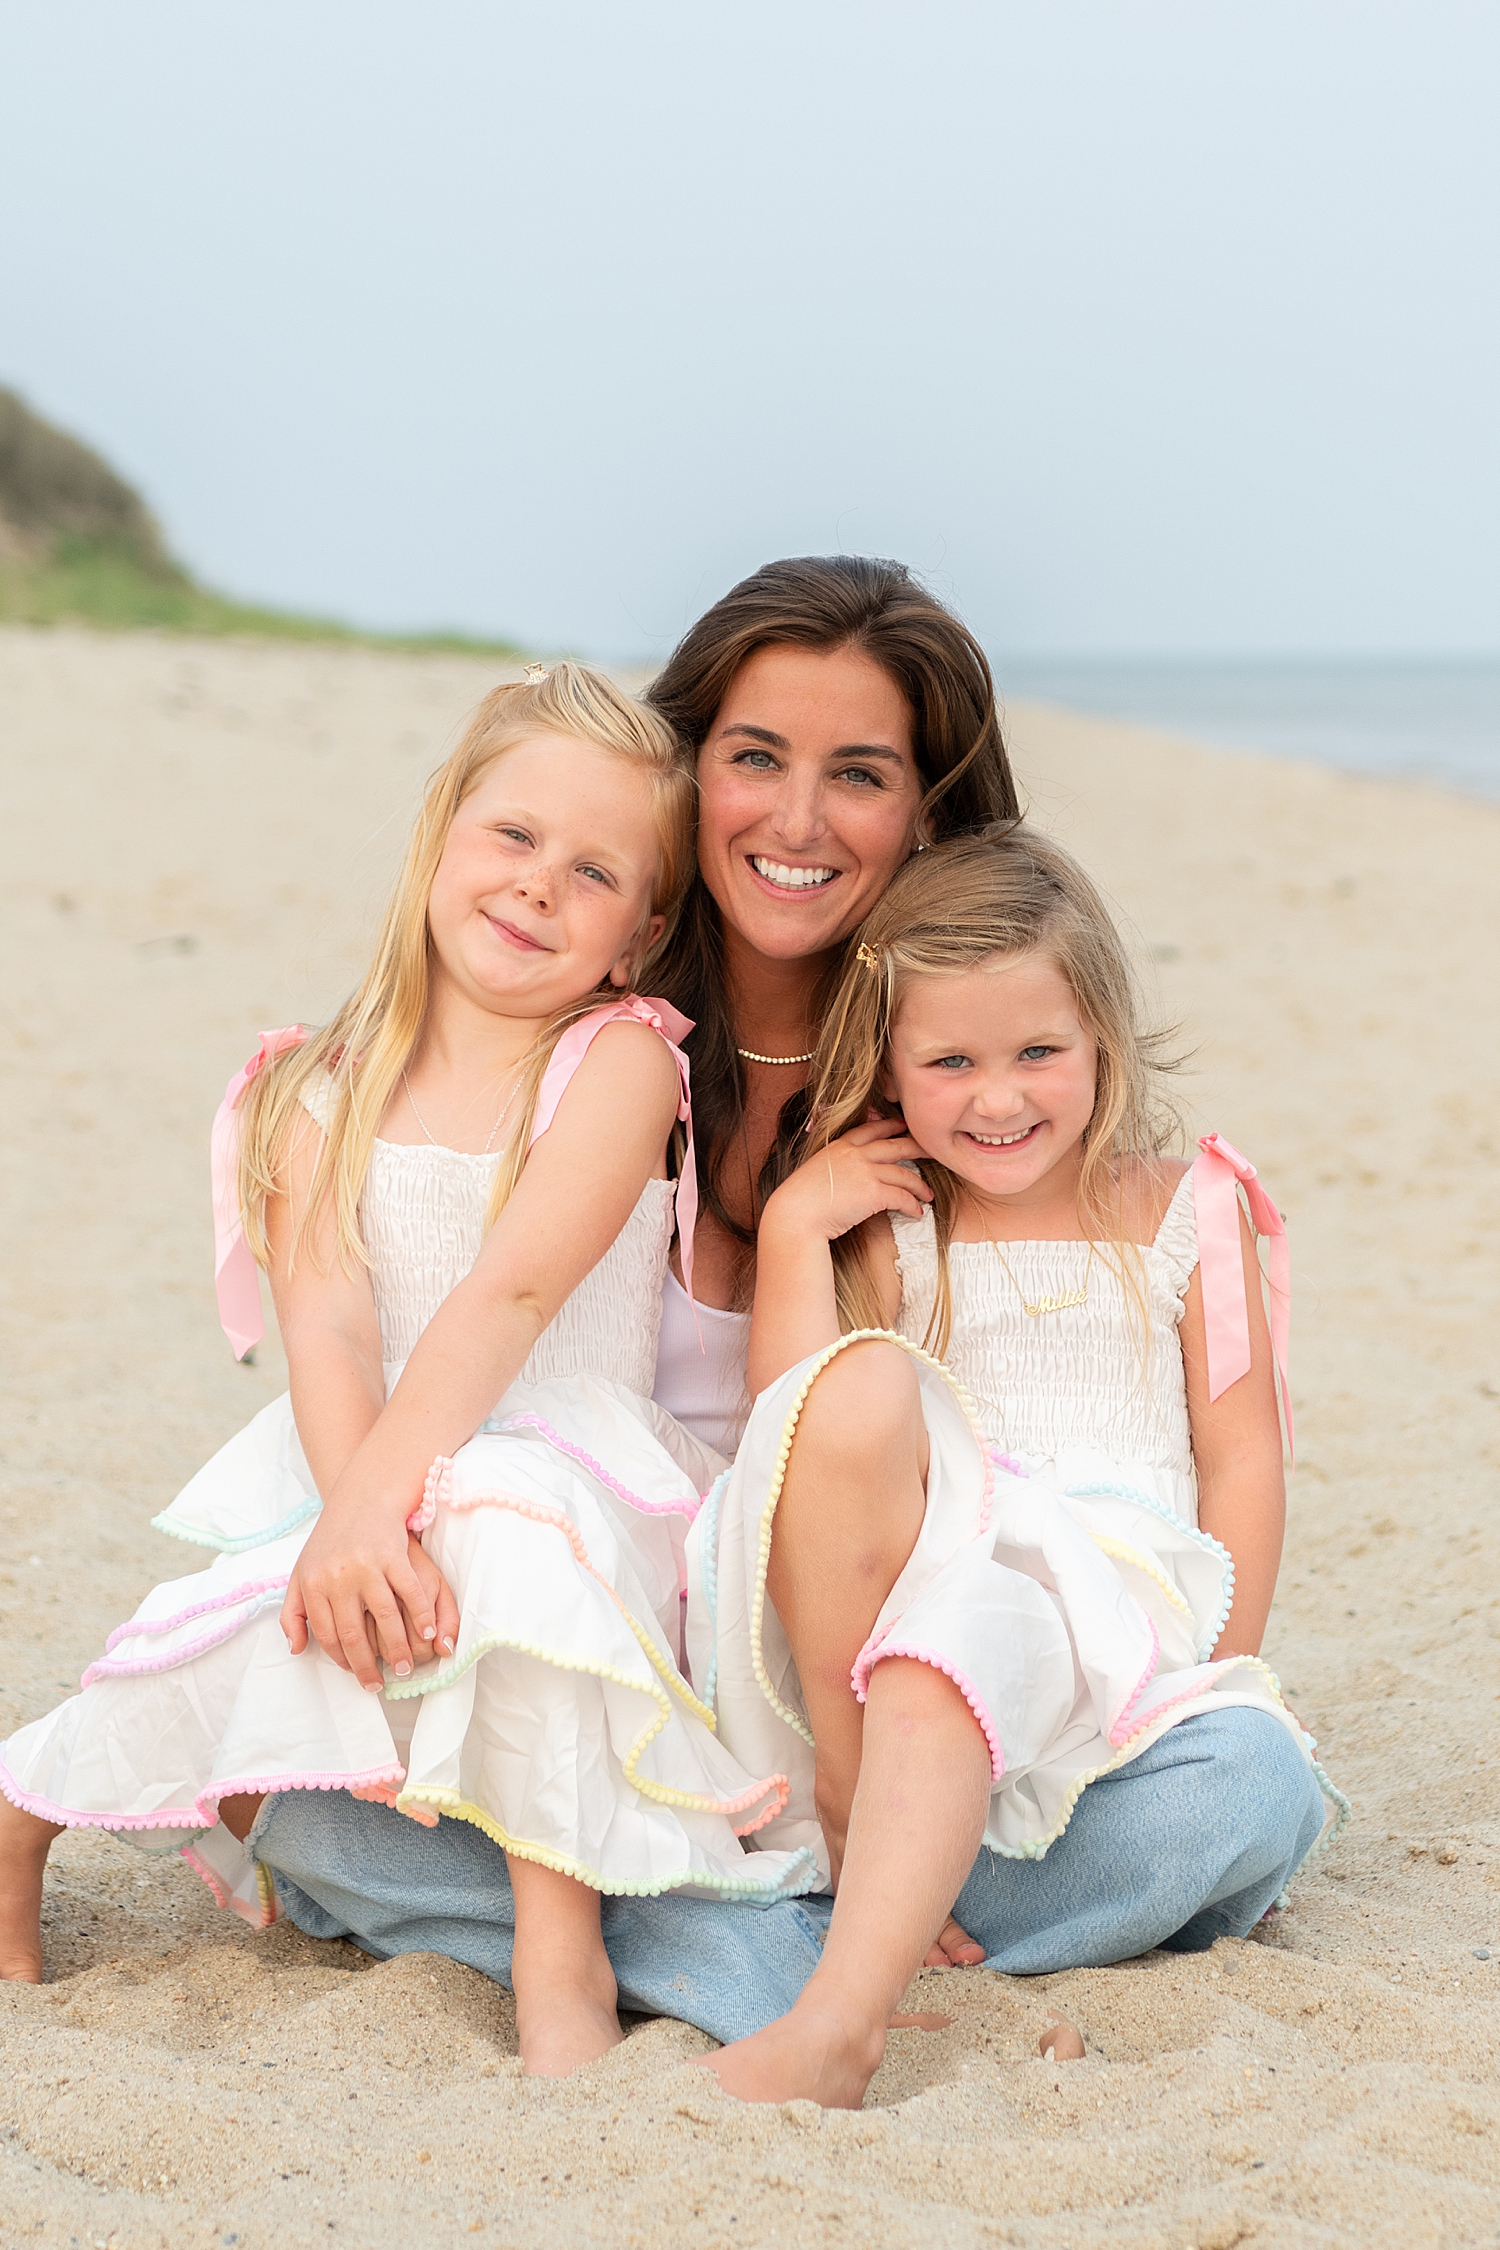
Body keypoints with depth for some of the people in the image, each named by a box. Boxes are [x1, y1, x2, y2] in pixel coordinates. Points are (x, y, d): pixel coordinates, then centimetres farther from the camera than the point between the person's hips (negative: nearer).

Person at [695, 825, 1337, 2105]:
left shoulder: (1189, 1214, 13)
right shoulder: (888, 1229, 14)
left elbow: (1242, 1458, 9)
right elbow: (792, 1426, -1)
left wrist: (1218, 1681, -1)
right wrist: (791, 1228, -2)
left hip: (1120, 1598, -2)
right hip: (888, 1576, 2)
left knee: (967, 1633, -39)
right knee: (858, 1386, -30)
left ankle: (843, 2015, -54)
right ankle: (850, 1806, -24)